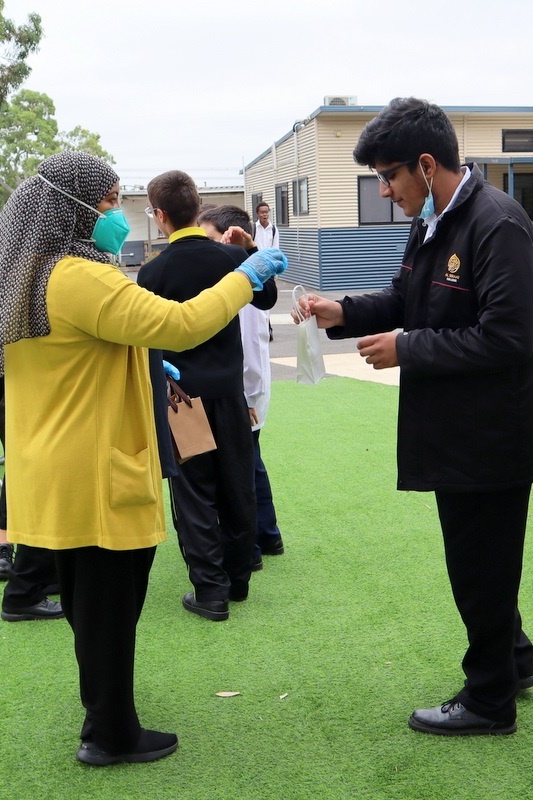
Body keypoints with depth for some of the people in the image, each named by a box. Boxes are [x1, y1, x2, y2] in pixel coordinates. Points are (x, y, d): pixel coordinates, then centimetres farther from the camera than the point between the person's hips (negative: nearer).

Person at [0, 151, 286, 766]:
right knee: (110, 605, 3)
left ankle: (102, 709, 37)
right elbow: (179, 324, -27)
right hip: (95, 478, -10)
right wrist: (245, 277, -15)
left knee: (89, 600, 22)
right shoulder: (80, 278, -21)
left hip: (57, 476, 10)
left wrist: (139, 366, 18)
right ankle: (111, 735, 15)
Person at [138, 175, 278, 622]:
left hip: (182, 394, -3)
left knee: (194, 493, 4)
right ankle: (238, 579, 24)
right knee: (237, 487, 13)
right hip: (229, 389, 3)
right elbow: (267, 298, 14)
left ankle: (211, 591, 5)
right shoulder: (230, 256, -4)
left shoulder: (154, 272, -11)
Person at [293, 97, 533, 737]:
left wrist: (408, 348, -20)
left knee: (481, 566, 6)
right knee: (479, 562, 23)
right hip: (454, 429, 9)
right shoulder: (431, 223, 6)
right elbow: (405, 299, 16)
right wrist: (344, 313, -2)